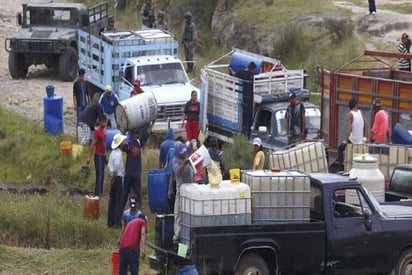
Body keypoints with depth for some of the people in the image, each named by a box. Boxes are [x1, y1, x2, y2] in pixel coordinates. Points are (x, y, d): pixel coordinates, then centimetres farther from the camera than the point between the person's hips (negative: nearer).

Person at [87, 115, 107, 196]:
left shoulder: (104, 130, 9)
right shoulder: (97, 131, -15)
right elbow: (93, 144, -16)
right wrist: (89, 157, -16)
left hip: (103, 155, 8)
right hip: (98, 155, -8)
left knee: (102, 176, 11)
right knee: (99, 176, -8)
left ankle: (100, 192, 17)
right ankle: (97, 193, -6)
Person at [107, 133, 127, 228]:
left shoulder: (113, 152, 11)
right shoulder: (118, 153, -15)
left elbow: (109, 166, 15)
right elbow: (116, 167, -23)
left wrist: (111, 176, 17)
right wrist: (113, 176, -12)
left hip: (113, 178, 9)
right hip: (118, 177, -9)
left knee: (112, 200, 12)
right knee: (119, 201, -6)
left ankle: (110, 222, 15)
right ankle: (117, 223, -7)